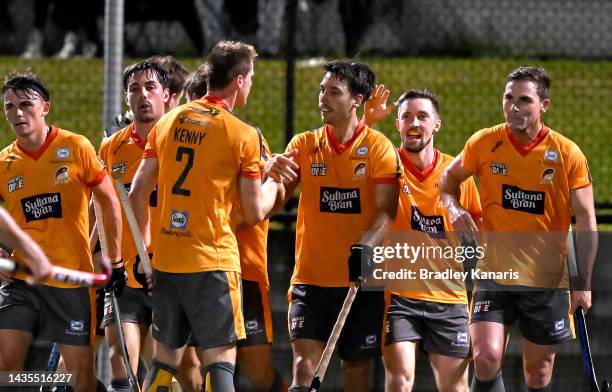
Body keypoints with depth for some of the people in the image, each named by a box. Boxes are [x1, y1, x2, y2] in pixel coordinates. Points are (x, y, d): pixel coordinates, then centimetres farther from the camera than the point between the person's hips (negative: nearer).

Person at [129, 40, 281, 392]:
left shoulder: (168, 122, 8)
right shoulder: (243, 135, -7)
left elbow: (137, 193, 8)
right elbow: (255, 213, -3)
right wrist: (274, 182, 16)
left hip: (165, 259, 5)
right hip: (213, 261, -5)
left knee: (164, 359, 13)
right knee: (220, 359, -4)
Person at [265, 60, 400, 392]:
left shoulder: (378, 147, -1)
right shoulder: (304, 145, 6)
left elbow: (387, 210, -9)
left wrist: (367, 244, -28)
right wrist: (273, 173, -20)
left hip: (361, 280, -1)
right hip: (310, 276, 1)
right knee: (304, 363, -13)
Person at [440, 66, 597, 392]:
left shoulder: (567, 154, -8)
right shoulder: (484, 143, -4)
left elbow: (585, 219, -6)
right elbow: (449, 178, 14)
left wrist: (583, 283, -11)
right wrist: (454, 208, -9)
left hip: (547, 281, 0)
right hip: (495, 275, 0)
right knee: (486, 360, -16)